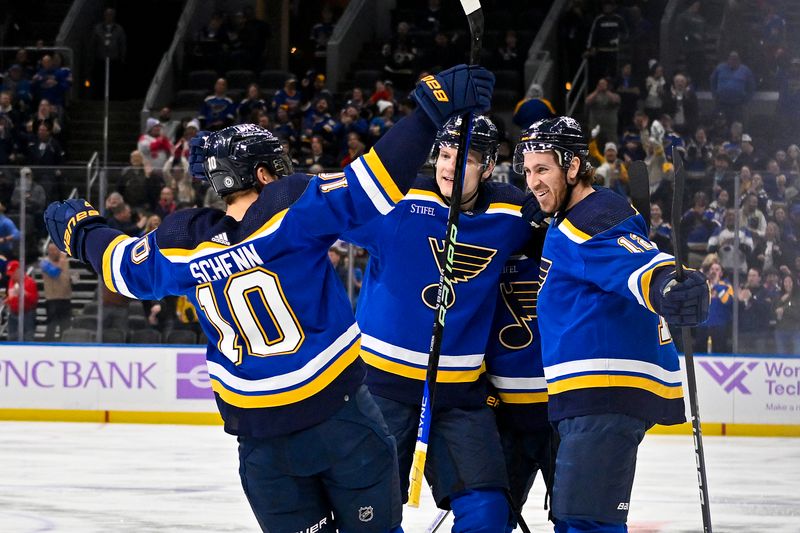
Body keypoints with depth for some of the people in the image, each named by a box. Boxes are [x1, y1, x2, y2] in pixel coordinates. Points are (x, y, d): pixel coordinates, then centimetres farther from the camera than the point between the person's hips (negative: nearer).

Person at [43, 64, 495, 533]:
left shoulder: (181, 246, -1)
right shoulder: (293, 210, -14)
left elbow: (124, 265, 18)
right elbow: (373, 182, -22)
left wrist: (81, 233, 38)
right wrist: (434, 107, -21)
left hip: (259, 434, 4)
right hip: (338, 414, -4)